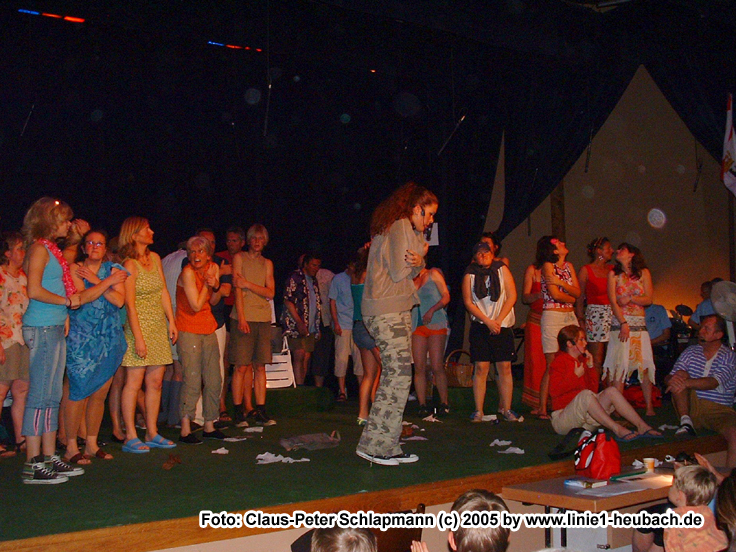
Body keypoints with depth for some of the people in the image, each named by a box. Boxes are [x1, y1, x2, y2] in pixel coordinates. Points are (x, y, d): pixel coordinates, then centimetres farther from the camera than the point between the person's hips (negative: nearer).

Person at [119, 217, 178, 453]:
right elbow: (130, 304, -13)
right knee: (134, 382, -4)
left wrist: (171, 322, 7)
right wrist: (138, 337, -17)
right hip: (139, 325, -7)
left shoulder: (155, 258, 12)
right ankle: (131, 437, 2)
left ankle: (152, 434, 14)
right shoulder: (130, 265, -9)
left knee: (156, 382, 8)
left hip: (159, 326, 7)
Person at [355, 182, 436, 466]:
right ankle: (375, 444, -7)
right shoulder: (401, 227, -9)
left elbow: (408, 271, 18)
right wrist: (421, 253, 2)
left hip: (393, 311, 10)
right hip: (389, 311, -10)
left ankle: (386, 446, 10)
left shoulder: (405, 229, 23)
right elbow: (400, 272, -14)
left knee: (392, 376, 8)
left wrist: (417, 262, -4)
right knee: (399, 375, -10)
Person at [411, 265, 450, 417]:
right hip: (417, 326, 4)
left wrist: (431, 310, -12)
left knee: (437, 367, -8)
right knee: (419, 368, -4)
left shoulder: (433, 274, 5)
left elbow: (446, 297, 1)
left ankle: (444, 403, 5)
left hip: (436, 324, -3)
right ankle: (422, 405, 1)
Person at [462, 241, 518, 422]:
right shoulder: (470, 275, 5)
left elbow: (511, 296, 1)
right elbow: (468, 302, -1)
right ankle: (478, 411, -1)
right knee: (481, 368, -5)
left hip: (503, 325, 1)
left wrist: (498, 321, -7)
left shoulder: (502, 269, 5)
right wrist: (488, 322, -9)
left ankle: (506, 409, 6)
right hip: (480, 326, 0)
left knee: (505, 368, -1)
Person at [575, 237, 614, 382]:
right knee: (596, 361, -5)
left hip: (613, 315, 4)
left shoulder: (612, 269, 14)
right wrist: (581, 320, -8)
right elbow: (579, 297, 0)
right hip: (595, 316, -4)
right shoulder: (586, 270, 2)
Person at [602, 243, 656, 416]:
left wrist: (630, 299, -12)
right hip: (619, 322, -1)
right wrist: (624, 324, -11)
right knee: (620, 365, -7)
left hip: (640, 324, 1)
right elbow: (613, 301, -2)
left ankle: (649, 406, 5)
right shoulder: (614, 274, 7)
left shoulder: (643, 273, 8)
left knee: (644, 365, -3)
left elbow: (648, 299, 3)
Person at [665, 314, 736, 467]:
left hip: (719, 410, -2)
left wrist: (686, 383, -35)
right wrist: (673, 379, -22)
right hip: (691, 407, 3)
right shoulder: (691, 351, 12)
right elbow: (668, 378, 4)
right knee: (680, 374, -19)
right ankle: (685, 421, -20)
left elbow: (714, 383, -18)